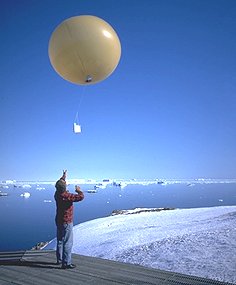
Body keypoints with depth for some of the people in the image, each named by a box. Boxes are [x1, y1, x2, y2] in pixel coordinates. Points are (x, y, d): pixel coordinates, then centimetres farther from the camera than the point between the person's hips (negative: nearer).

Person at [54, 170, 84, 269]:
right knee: (68, 242, -2)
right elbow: (81, 197, -29)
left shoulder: (57, 194, 0)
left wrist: (63, 177, 30)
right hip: (67, 222, -9)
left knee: (60, 241, 20)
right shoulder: (67, 196, -24)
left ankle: (59, 259, 32)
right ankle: (66, 263, 1)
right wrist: (79, 191, -10)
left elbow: (59, 184, 22)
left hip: (59, 221, 9)